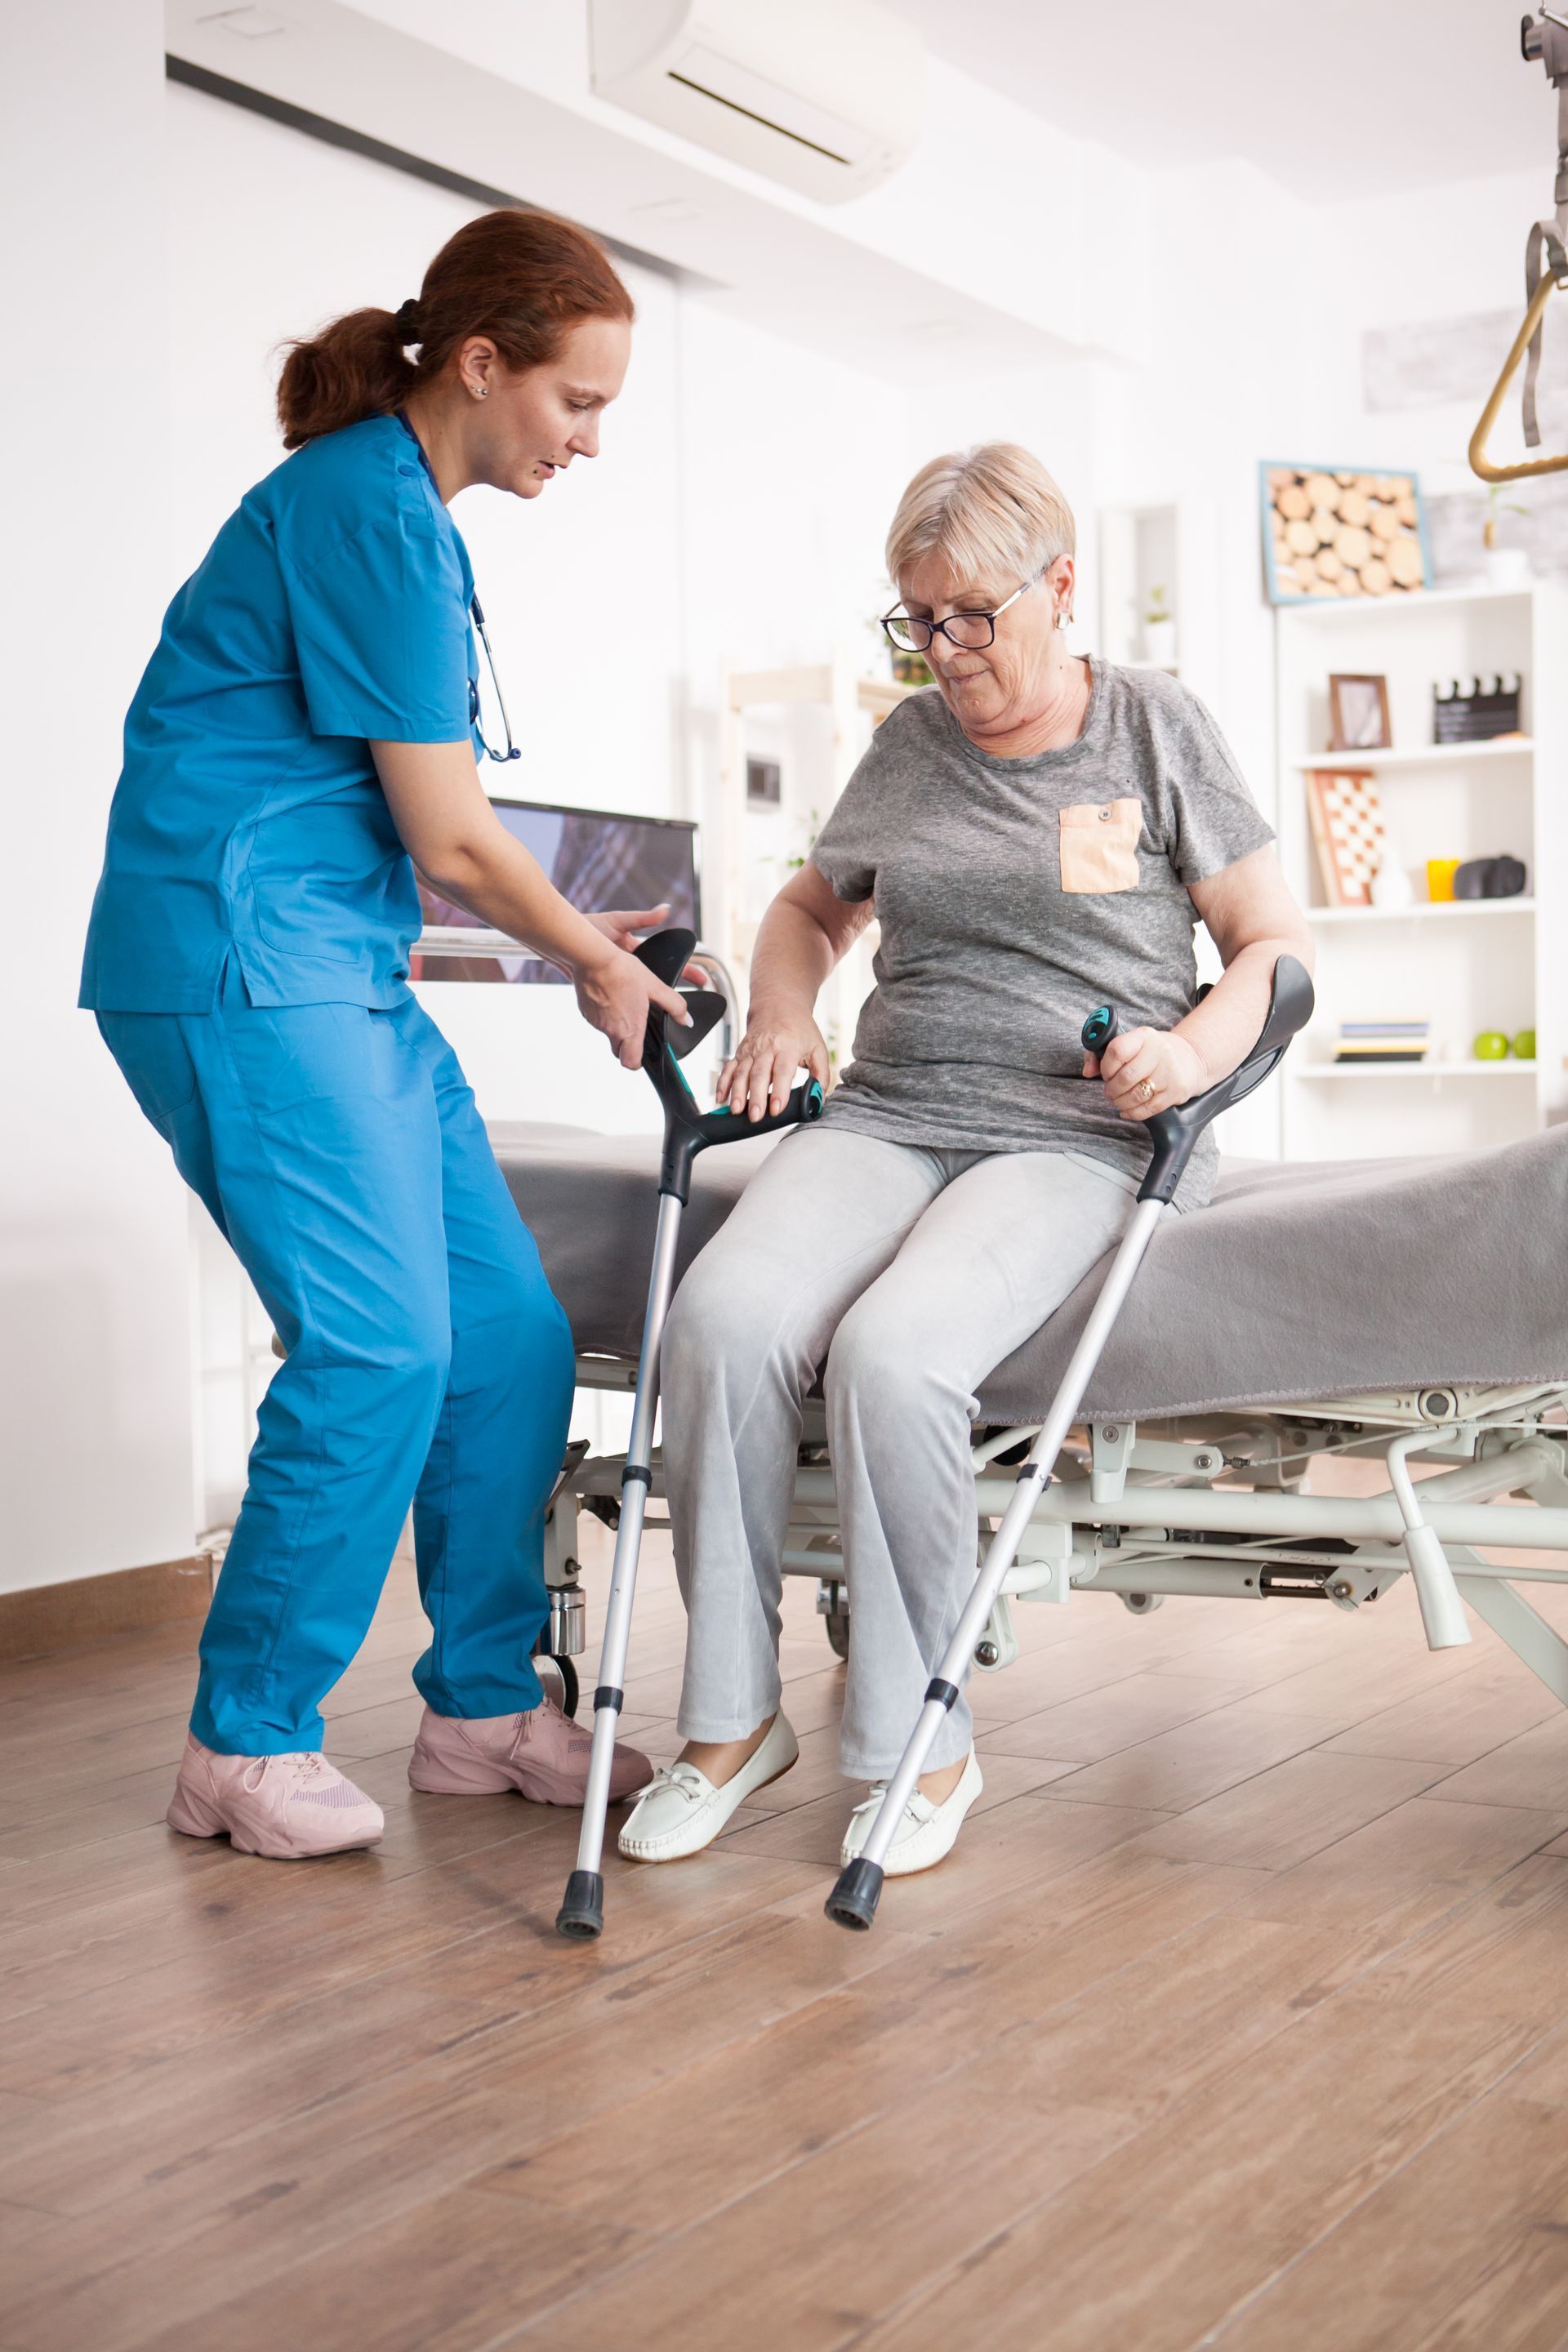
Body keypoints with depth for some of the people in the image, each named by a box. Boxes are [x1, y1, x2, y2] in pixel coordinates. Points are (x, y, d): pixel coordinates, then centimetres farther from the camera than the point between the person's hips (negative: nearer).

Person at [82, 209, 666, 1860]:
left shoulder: (389, 502, 18)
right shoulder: (372, 508, -13)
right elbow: (448, 838, -11)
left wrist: (573, 935, 17)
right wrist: (593, 962, 4)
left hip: (342, 975, 10)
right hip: (236, 961, -10)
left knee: (510, 1334, 5)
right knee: (378, 1343, -14)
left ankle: (483, 1705, 16)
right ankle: (246, 1747, 1)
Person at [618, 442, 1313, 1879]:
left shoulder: (1155, 727, 8)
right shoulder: (911, 744, 18)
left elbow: (1279, 945, 8)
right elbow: (811, 908, 33)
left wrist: (1199, 1049, -12)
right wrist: (782, 1011, 11)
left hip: (1077, 1137, -4)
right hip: (890, 1116, 4)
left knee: (895, 1353, -33)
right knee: (728, 1315, -28)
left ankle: (923, 1744, -15)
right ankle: (731, 1720, -15)